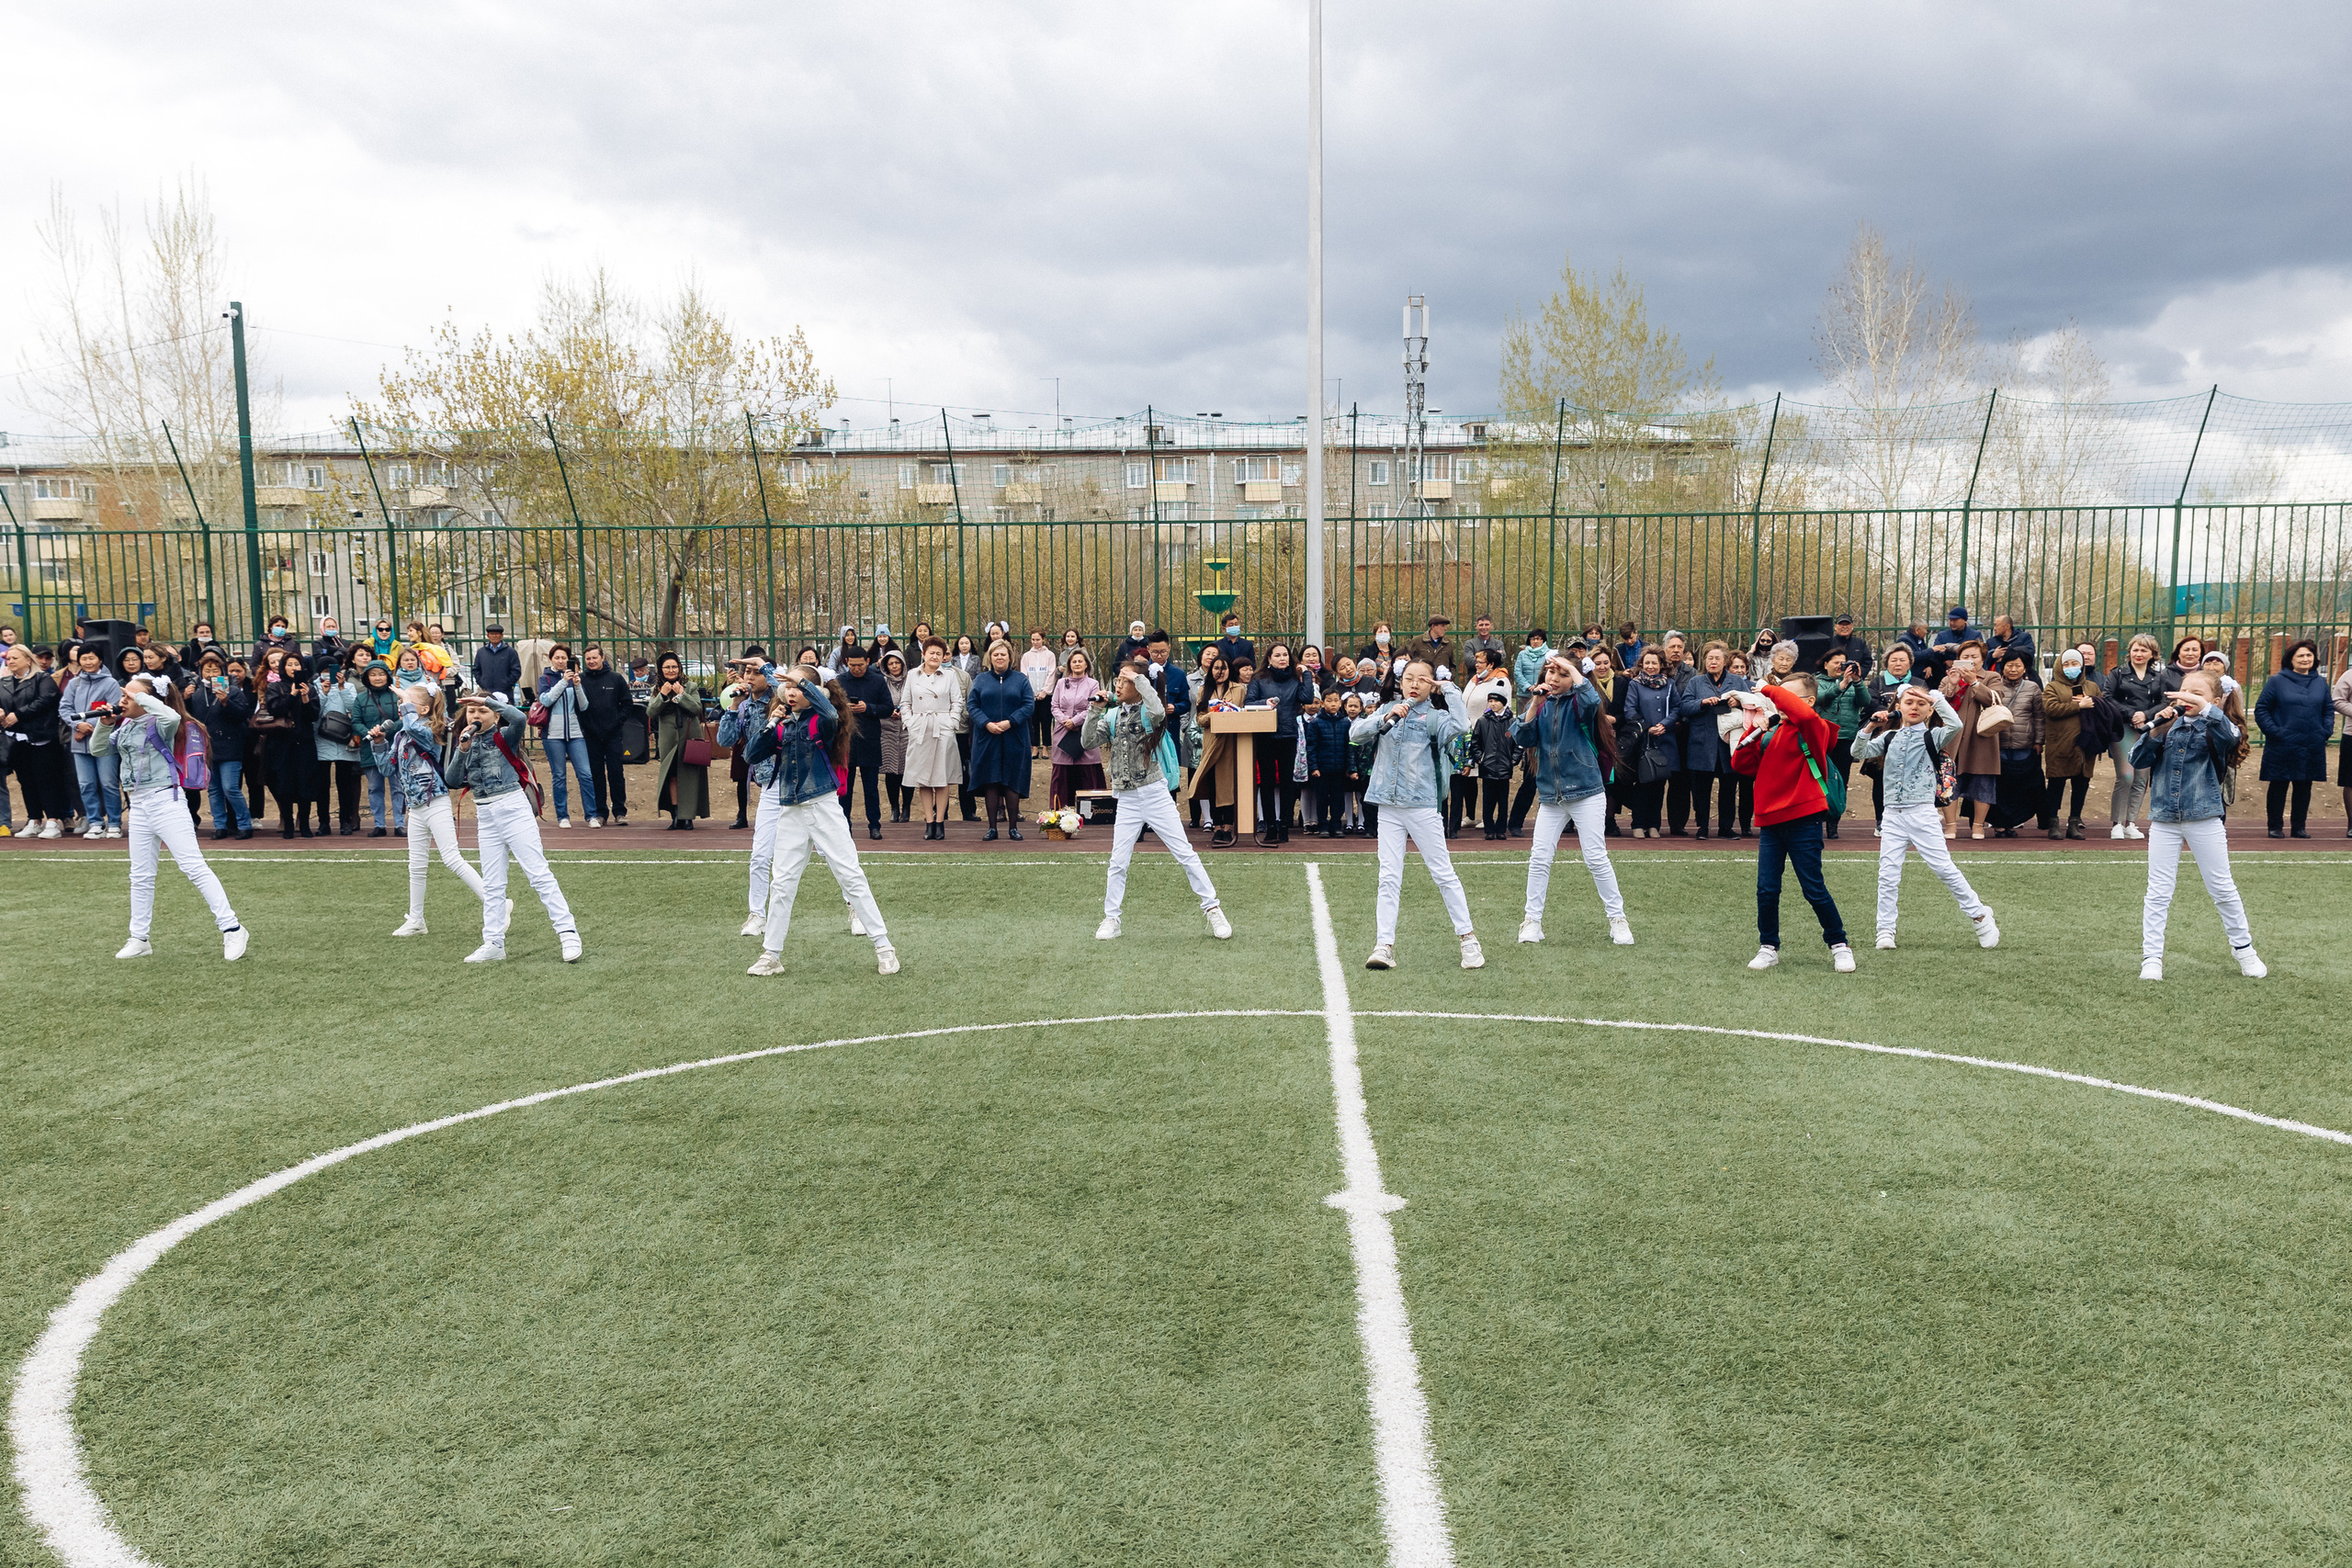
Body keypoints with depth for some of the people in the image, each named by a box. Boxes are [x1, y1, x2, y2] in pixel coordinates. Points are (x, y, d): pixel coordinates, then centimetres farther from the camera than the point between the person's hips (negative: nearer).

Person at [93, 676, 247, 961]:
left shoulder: (160, 723, -9)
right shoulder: (124, 727, 13)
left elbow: (173, 717, -32)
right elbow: (98, 749, 19)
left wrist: (140, 697, -21)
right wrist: (104, 723, 3)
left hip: (165, 801, -8)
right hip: (138, 804, 8)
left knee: (194, 867, -12)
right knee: (140, 876, 14)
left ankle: (232, 930, -12)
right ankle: (140, 939, 24)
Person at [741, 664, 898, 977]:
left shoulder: (821, 720, -4)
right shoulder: (782, 724, 9)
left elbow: (830, 714, -28)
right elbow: (752, 755, 3)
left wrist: (804, 683, -27)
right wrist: (770, 724, -7)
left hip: (823, 807, -5)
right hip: (790, 811, 5)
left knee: (851, 876, -4)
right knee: (782, 883, 9)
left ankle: (883, 946, 0)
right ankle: (771, 954, 17)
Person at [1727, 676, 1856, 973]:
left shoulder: (1814, 729, -5)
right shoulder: (1772, 732, 13)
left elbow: (1804, 714, -29)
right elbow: (1741, 764, 8)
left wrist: (1771, 691, -18)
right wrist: (1755, 733, -4)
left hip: (1803, 820, -5)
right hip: (1770, 820, 5)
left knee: (1814, 889, 0)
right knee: (1766, 890, 3)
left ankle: (1839, 945, 17)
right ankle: (1768, 947, 16)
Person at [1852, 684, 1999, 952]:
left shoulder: (1932, 736, 1)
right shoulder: (1889, 737, 12)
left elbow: (1955, 725, -18)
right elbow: (1859, 752, 5)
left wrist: (1935, 697, -12)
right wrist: (1870, 727, -7)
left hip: (1922, 813, -3)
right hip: (1892, 815, 3)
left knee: (1943, 867, -4)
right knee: (1888, 874, 1)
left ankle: (1979, 916, 12)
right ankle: (1885, 930, 8)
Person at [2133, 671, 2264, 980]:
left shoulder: (2213, 726, -2)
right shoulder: (2165, 724, 4)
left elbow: (2230, 736, -26)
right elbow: (2138, 760, -3)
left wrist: (2204, 707, -32)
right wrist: (2155, 730, -15)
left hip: (2204, 818, -1)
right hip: (2164, 820, 2)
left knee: (2222, 888, 10)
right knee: (2158, 893, 3)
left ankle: (2243, 947, 28)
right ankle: (2152, 958, 9)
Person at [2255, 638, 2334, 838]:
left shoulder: (2321, 682, 10)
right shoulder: (2277, 681, -2)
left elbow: (2329, 711, 16)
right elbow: (2261, 709, -2)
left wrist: (2326, 731, 1)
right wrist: (2274, 731, -12)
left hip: (2312, 747, 4)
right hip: (2282, 747, -4)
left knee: (2304, 787, 9)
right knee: (2279, 786, 2)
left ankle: (2299, 826, 18)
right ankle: (2275, 827, 10)